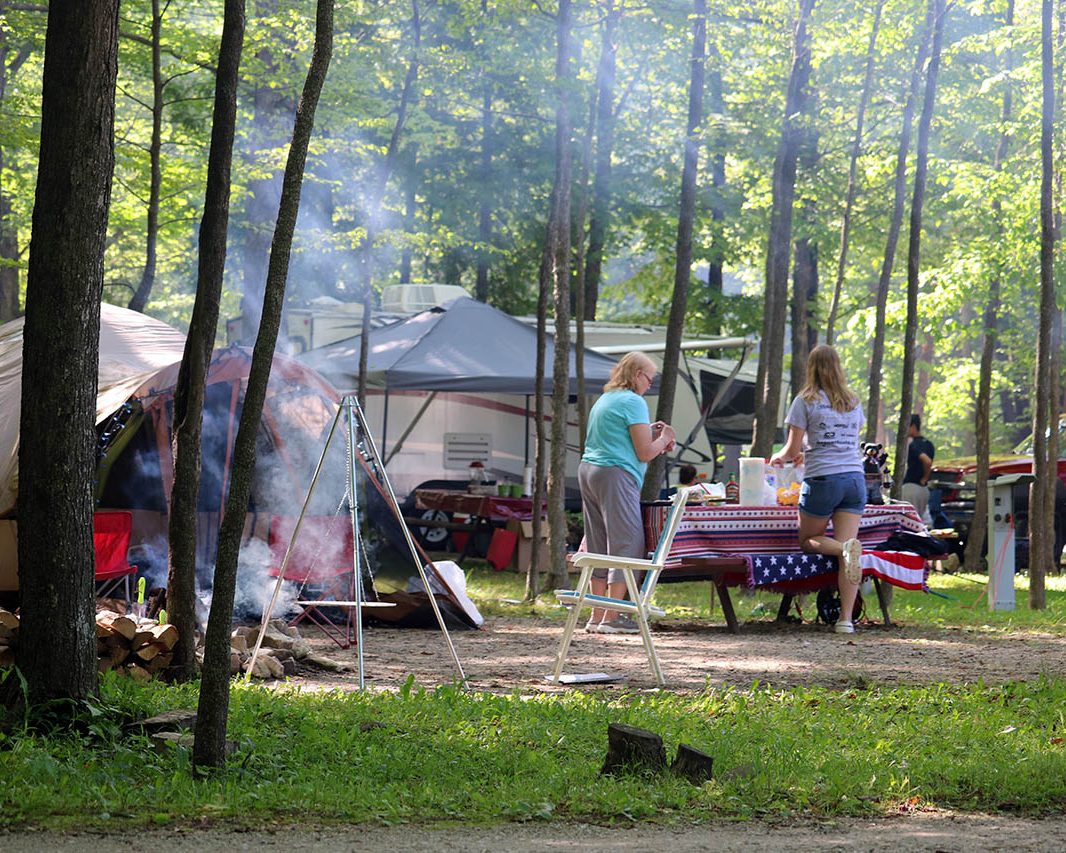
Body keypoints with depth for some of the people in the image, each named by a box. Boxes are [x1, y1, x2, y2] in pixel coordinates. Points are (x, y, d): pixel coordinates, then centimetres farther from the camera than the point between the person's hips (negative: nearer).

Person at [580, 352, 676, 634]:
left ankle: (597, 616, 10)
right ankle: (611, 618, -9)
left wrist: (649, 434, 21)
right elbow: (645, 453, -11)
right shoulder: (634, 402, -8)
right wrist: (664, 438, 7)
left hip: (588, 472, 9)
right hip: (616, 476, -9)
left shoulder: (603, 400, 19)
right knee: (627, 545, -6)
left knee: (599, 548, 11)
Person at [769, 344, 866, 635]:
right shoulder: (854, 402, 14)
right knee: (846, 546, -1)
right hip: (855, 477, 4)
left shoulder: (806, 401, -1)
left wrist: (778, 457, 22)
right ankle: (846, 618, -13)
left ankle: (845, 547, -19)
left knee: (808, 541, 15)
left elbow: (792, 449, -1)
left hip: (822, 479, -4)